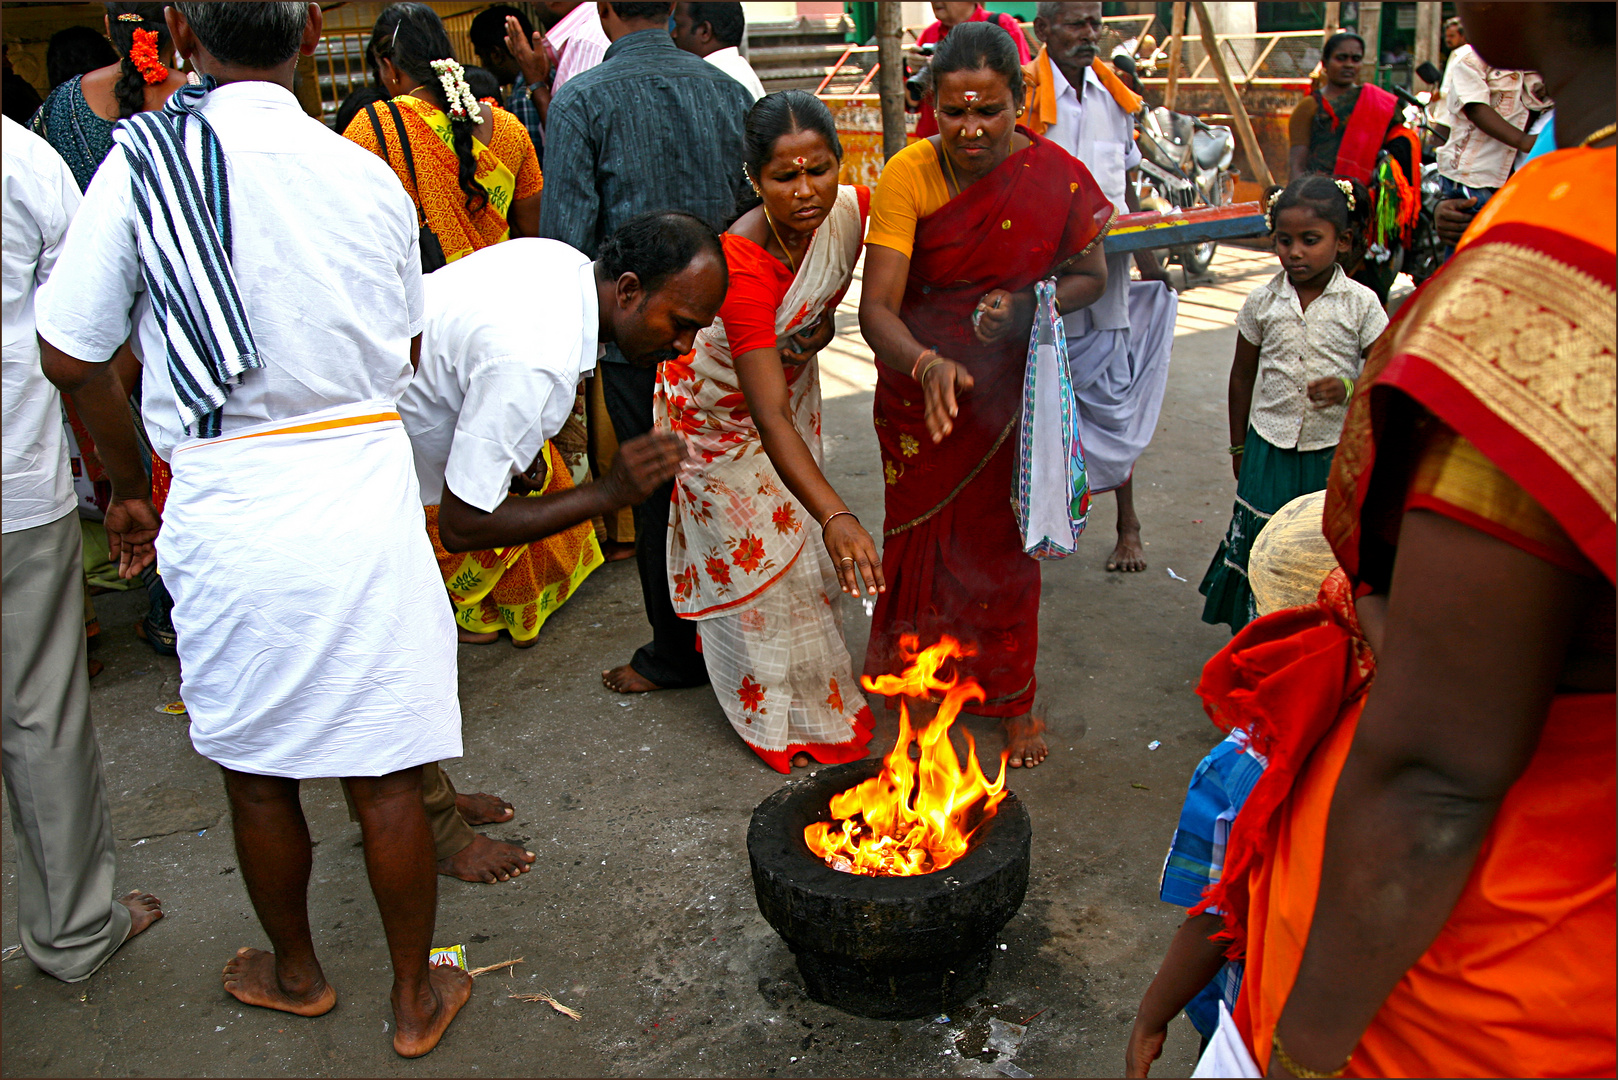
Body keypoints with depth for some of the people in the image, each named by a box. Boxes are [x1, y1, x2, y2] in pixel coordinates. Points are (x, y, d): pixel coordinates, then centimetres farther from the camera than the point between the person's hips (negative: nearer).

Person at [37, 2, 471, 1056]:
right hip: (368, 495, 1)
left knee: (257, 769, 19)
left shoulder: (143, 163, -6)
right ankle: (416, 999, 28)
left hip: (225, 504, -1)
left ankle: (296, 972, 40)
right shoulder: (371, 177, 0)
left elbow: (73, 358, -2)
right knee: (387, 774, 11)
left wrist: (131, 487, 13)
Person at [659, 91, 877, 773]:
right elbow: (768, 416, -47)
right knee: (755, 557, 3)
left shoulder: (853, 211, -25)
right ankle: (778, 715, 24)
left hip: (792, 375, 6)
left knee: (796, 541, 20)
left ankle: (816, 686, 44)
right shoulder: (744, 264, -41)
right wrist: (835, 516, -57)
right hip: (721, 408, -5)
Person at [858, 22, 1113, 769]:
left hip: (1008, 392, 1)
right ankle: (908, 667, 38)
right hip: (921, 387, 0)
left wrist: (1025, 306, -21)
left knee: (1003, 537, 10)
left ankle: (1012, 694, 32)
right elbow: (877, 306, -24)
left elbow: (1091, 277, 0)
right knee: (920, 528, 11)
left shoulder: (1057, 177, -13)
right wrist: (926, 363, -44)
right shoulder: (907, 176, -18)